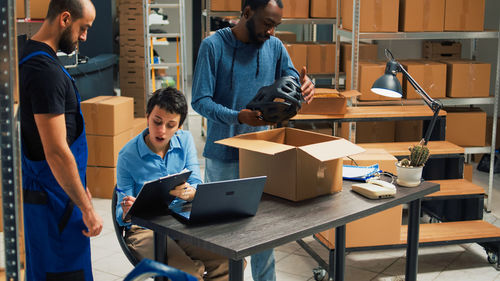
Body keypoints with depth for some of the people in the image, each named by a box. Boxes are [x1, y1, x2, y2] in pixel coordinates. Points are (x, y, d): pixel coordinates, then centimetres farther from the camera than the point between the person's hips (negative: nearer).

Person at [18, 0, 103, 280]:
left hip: (38, 189, 10)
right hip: (53, 197, -10)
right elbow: (56, 152, -24)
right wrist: (87, 210, -19)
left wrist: (79, 184, 23)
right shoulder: (46, 71, -22)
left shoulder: (30, 58, 11)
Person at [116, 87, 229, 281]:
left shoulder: (185, 140, 4)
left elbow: (198, 187, -3)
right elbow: (122, 215, -4)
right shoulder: (128, 155, -6)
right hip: (145, 229, -3)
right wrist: (127, 211, -29)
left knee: (230, 261, -21)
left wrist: (188, 192, -28)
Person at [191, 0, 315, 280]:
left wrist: (304, 86, -20)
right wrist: (238, 117, -29)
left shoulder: (275, 47, 3)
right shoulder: (214, 45, -10)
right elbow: (200, 100, -13)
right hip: (223, 155, -3)